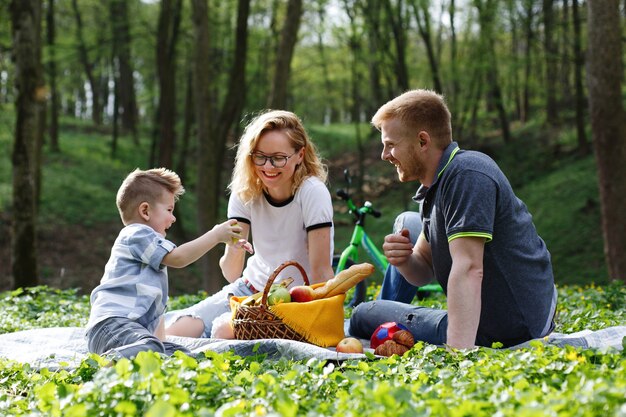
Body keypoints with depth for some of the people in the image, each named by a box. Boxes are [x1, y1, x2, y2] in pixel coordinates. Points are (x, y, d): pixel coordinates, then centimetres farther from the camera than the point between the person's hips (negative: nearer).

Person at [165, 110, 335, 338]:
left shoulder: (313, 193, -19)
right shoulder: (245, 191, -7)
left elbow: (321, 270, -19)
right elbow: (232, 274, -13)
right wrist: (233, 250, -35)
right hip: (251, 288, 4)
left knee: (226, 330, -30)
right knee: (174, 332, -16)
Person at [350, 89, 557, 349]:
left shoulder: (467, 176, -21)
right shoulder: (435, 186, 11)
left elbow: (469, 269, -32)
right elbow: (424, 272, 14)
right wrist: (403, 261, -10)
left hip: (503, 333, -10)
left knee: (363, 317, -1)